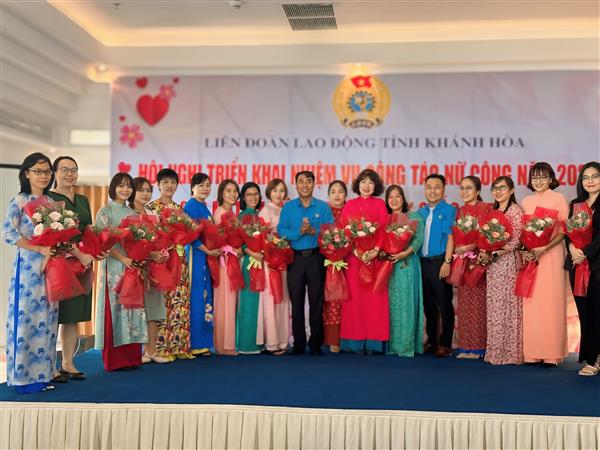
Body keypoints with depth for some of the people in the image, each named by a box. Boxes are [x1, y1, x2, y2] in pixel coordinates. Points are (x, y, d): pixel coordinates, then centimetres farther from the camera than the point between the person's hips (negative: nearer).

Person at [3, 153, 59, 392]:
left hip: (50, 267, 6)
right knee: (25, 318, -3)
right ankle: (22, 376, 5)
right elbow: (8, 233, -14)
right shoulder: (19, 201, -4)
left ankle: (41, 373, 14)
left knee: (46, 320, 7)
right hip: (27, 267, -6)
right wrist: (39, 249, -17)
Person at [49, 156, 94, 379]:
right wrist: (79, 254, -20)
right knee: (55, 315, -4)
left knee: (73, 316, 9)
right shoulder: (48, 198, -4)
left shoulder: (83, 200, 17)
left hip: (83, 262, 6)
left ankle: (68, 363, 16)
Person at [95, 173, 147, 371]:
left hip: (133, 266, 5)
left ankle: (131, 356, 11)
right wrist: (123, 258, -20)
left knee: (132, 309, 5)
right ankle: (114, 359, 1)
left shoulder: (133, 213, 16)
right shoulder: (105, 211, -1)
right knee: (115, 309, -5)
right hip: (114, 266, -5)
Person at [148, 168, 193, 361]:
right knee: (161, 302, -8)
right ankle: (161, 347, -2)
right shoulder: (151, 207, 0)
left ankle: (179, 346, 12)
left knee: (180, 301, 5)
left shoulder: (179, 208, 18)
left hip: (179, 259, 6)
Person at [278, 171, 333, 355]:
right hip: (295, 258, 1)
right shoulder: (288, 207, 8)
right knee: (296, 302, 4)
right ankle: (298, 344, 14)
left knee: (316, 302, 2)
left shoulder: (323, 207, 5)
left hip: (316, 258, -1)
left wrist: (314, 231, -18)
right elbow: (281, 231, -2)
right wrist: (299, 232, -17)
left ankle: (315, 344, 12)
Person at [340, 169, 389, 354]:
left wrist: (375, 251, -14)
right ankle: (356, 340, 3)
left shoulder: (380, 204, 10)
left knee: (374, 298, -3)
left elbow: (383, 229, 1)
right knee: (355, 297, -1)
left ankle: (373, 341, 2)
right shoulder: (349, 205, 12)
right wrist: (356, 251, -11)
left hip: (375, 255, 0)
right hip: (354, 256, 1)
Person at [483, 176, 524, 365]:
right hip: (492, 263, 7)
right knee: (493, 306, 8)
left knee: (506, 305, -5)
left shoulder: (515, 210, -5)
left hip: (507, 261, -7)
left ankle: (509, 352, 2)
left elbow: (515, 241, -11)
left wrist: (494, 254, -18)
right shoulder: (494, 211, 16)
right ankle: (495, 350, 15)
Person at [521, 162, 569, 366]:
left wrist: (543, 249, -17)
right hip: (529, 256, 4)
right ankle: (532, 352, 6)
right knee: (531, 303, 1)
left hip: (551, 255, -4)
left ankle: (551, 353, 1)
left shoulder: (559, 198, 1)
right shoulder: (526, 201, 13)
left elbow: (563, 231, -5)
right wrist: (523, 250, -4)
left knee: (551, 302, -5)